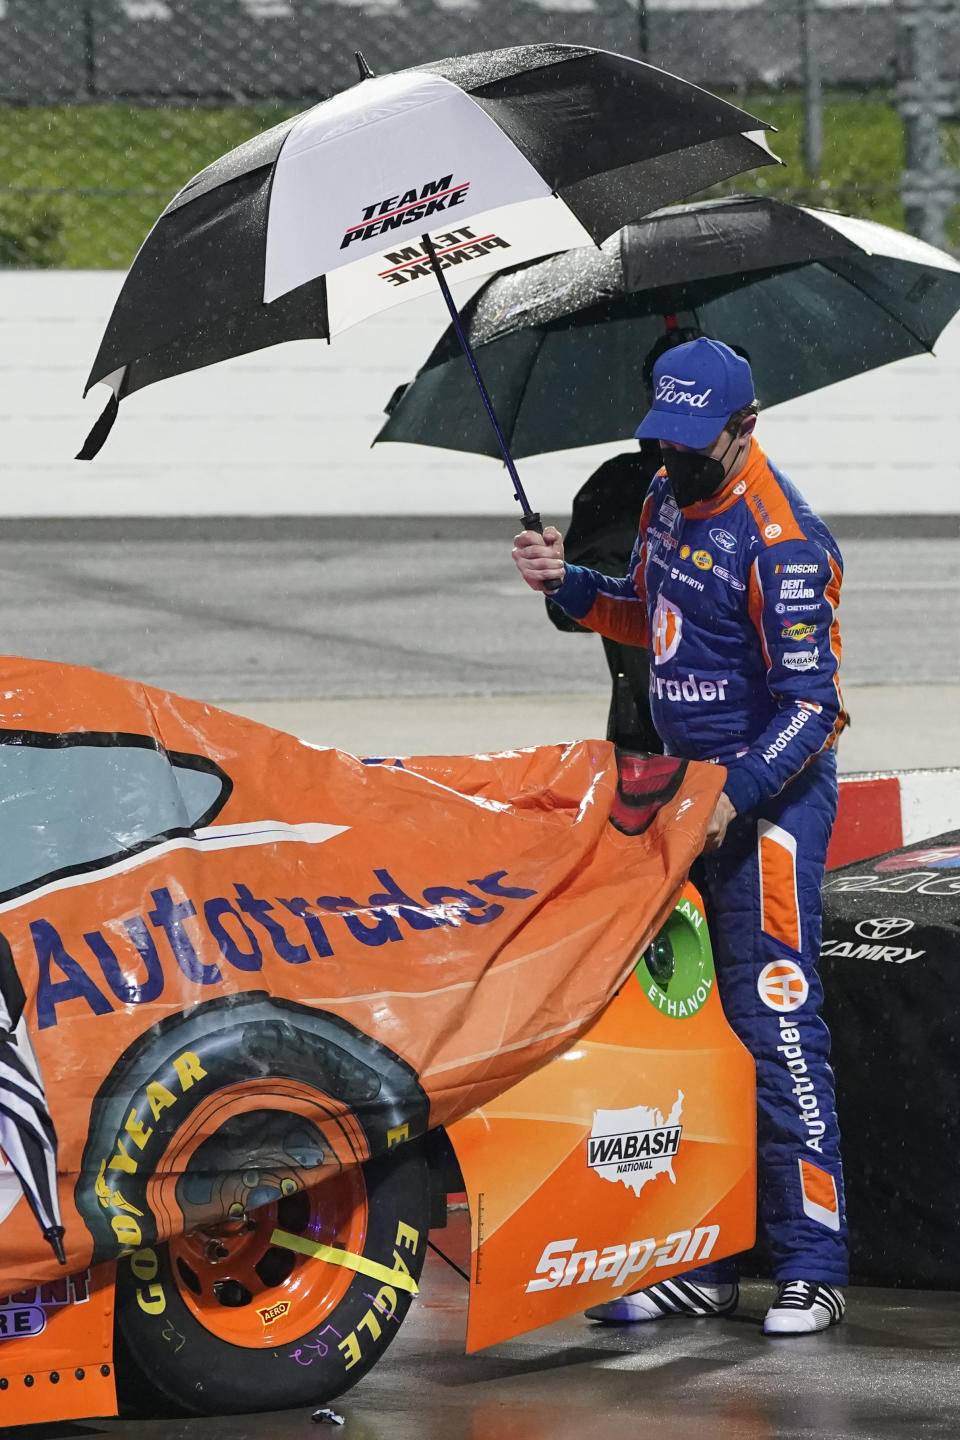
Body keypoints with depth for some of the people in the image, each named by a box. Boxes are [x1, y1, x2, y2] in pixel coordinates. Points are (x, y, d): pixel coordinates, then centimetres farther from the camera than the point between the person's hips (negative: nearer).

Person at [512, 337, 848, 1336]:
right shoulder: (667, 499, 10)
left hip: (770, 796, -9)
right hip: (684, 785, 9)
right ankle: (702, 1263, 15)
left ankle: (812, 1268, -6)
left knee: (773, 1025, -11)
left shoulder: (779, 540, -18)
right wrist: (569, 586, 8)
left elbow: (811, 702, -19)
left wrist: (734, 798, -28)